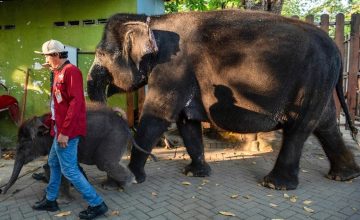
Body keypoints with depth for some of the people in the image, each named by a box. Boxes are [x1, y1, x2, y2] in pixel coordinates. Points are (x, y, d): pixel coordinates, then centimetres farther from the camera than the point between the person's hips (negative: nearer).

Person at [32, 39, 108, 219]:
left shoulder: (71, 71, -15)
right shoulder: (60, 72, 15)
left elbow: (76, 102, -24)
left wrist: (65, 131, -25)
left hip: (67, 131, -10)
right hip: (60, 129, 10)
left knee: (69, 170, -5)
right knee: (53, 163, 21)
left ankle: (97, 204, 5)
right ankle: (50, 200, 38)